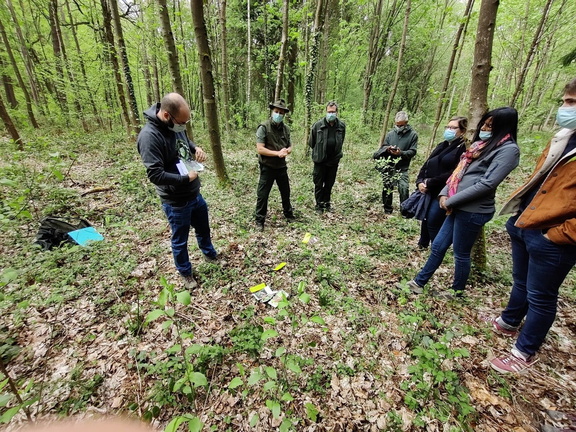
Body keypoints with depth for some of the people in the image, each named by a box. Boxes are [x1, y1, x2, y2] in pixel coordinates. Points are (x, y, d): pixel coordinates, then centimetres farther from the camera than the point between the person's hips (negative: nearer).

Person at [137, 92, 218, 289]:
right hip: (176, 202, -7)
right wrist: (186, 178, -22)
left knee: (203, 229, 26)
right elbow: (155, 174, -29)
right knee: (180, 240, 14)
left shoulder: (176, 126, -1)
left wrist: (196, 149, -3)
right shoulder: (149, 136, -25)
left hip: (195, 194, 8)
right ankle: (185, 273, 38)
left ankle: (211, 255, 53)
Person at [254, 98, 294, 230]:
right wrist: (277, 153, -22)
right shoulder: (263, 127, -12)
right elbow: (260, 149, -18)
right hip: (267, 167, -5)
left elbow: (290, 146, 10)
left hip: (281, 166, 5)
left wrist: (286, 151, -14)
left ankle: (289, 214, 39)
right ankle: (259, 220, 17)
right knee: (263, 195, 2)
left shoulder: (285, 128, 5)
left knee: (286, 192, 18)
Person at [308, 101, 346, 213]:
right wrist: (318, 152, 9)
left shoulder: (341, 126, -2)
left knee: (330, 183, 14)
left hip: (334, 160, 3)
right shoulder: (318, 125, -11)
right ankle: (319, 204, 19)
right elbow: (311, 142, 0)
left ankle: (327, 202, 29)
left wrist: (336, 152, 13)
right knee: (319, 184, 6)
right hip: (320, 160, -2)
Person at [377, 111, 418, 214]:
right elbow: (382, 147, 12)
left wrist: (401, 153, -22)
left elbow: (413, 151, -5)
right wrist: (387, 149, -11)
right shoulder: (390, 134, 8)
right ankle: (387, 210, 24)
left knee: (403, 189, -13)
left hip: (402, 168, -3)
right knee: (387, 189, 9)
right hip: (388, 167, 3)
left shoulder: (413, 134, 1)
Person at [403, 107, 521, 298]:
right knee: (438, 246, 12)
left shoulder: (508, 150, -11)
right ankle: (418, 282, 25)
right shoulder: (482, 144, 15)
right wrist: (444, 193, -1)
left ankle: (457, 291, 31)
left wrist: (451, 201, -16)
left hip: (473, 210, -8)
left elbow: (487, 184, -19)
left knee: (461, 254, 8)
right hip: (459, 207, 8)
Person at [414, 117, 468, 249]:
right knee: (425, 219, 15)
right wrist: (420, 181, -5)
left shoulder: (463, 149, -10)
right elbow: (426, 165, 11)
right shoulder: (442, 146, 15)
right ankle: (422, 245, 33)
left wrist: (429, 183, -18)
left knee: (434, 222, -5)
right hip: (429, 191, 7)